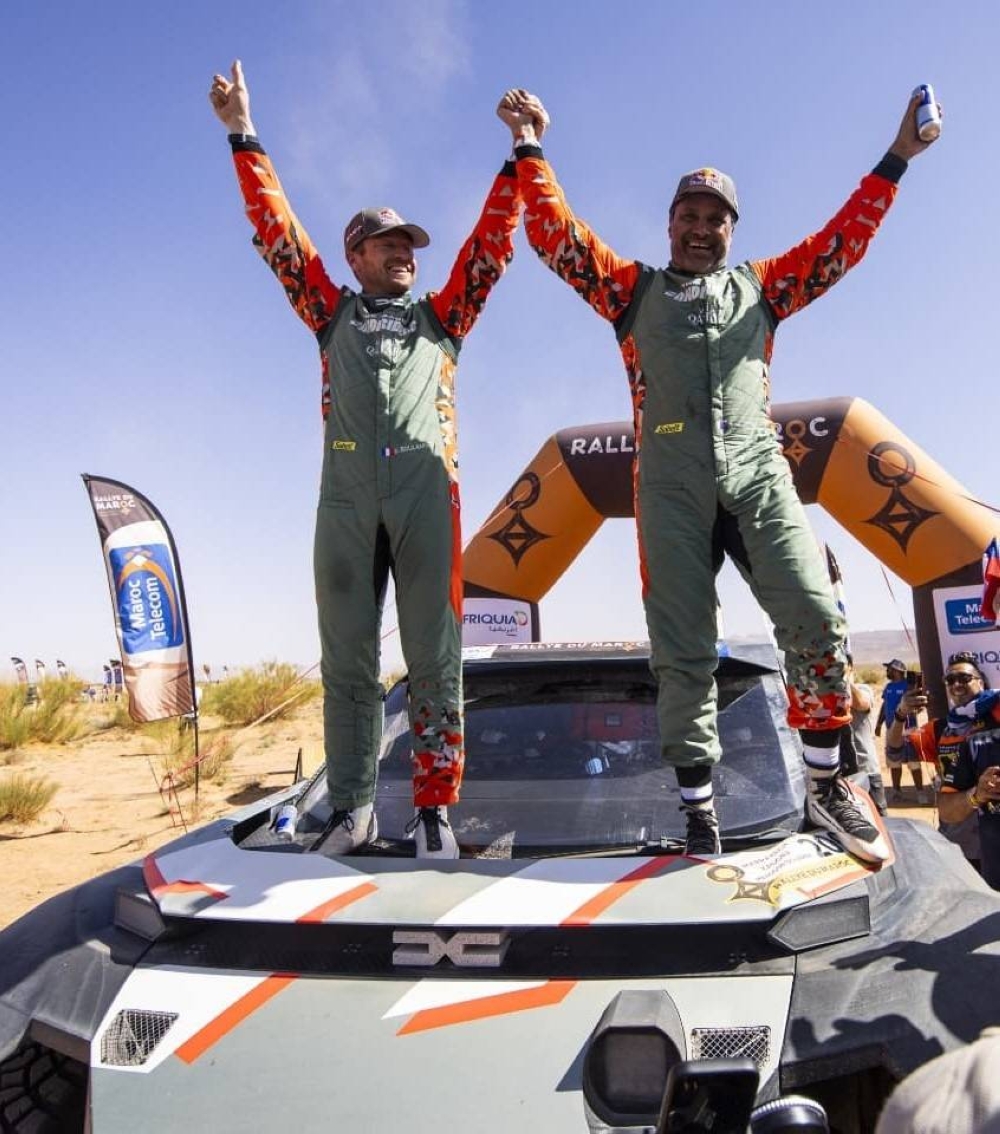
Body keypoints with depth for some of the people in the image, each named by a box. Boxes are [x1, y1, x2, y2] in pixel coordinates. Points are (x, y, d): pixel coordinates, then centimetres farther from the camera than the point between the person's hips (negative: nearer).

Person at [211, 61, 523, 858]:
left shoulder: (441, 317, 22)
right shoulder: (333, 313, 22)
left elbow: (493, 241, 17)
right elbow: (277, 232, 17)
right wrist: (245, 137, 13)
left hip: (426, 497, 0)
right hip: (346, 499, 1)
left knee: (435, 657, -3)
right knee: (347, 658, 1)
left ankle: (436, 809, 3)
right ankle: (353, 808, 9)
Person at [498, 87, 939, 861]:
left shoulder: (761, 288, 23)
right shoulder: (633, 289, 19)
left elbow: (845, 240, 21)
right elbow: (555, 234, 14)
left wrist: (897, 156, 18)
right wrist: (529, 145, 12)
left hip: (758, 475, 1)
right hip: (671, 487, -1)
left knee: (816, 618, -15)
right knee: (684, 653, -4)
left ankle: (827, 786, 2)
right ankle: (700, 817, 3)